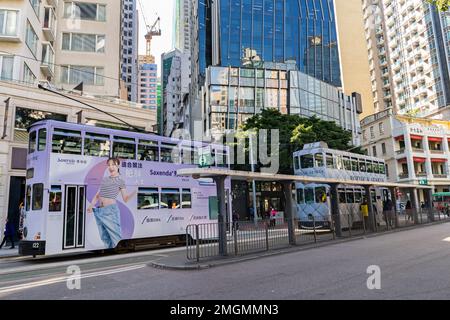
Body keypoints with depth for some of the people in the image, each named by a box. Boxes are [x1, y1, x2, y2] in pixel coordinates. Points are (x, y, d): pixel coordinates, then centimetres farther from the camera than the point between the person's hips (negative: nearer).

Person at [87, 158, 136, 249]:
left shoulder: (120, 181, 1)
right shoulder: (105, 179, 14)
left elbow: (125, 199, -1)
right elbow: (97, 195, 17)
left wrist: (134, 192, -17)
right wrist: (91, 205, 3)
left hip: (111, 210, -6)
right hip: (99, 211, 6)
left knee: (115, 235, -5)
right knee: (105, 237, 11)